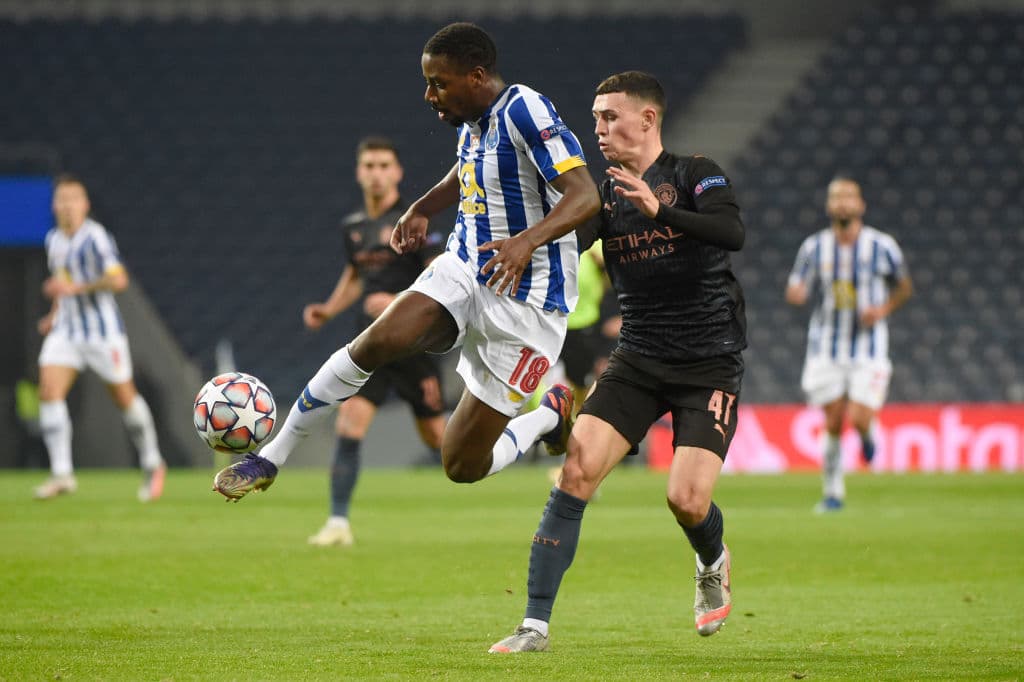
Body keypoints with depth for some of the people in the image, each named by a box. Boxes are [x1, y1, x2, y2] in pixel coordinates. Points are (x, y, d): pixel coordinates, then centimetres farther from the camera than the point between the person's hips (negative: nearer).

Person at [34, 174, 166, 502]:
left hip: (103, 332, -6)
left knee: (125, 398, 5)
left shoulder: (95, 237, -15)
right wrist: (54, 313, 14)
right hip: (65, 332, 6)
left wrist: (74, 288, -24)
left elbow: (118, 280, -25)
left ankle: (152, 465, 26)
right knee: (49, 392, -12)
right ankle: (61, 475, -12)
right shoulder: (54, 239, 9)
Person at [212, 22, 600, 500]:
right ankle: (271, 458, -13)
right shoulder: (473, 121, 7)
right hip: (463, 269, 7)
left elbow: (585, 196, -28)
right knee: (378, 339, -24)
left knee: (462, 466, -5)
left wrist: (528, 239, -43)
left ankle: (550, 414, 27)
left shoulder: (524, 111, -18)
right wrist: (421, 210, 14)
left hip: (524, 303, -7)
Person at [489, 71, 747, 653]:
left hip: (710, 365, -4)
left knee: (687, 501, -15)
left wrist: (658, 210, -36)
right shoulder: (603, 194, 8)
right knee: (576, 470, -14)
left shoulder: (696, 175, -6)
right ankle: (536, 623, -13)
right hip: (638, 361, 4)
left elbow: (733, 233, -25)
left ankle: (714, 563, 23)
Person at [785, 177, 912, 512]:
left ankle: (867, 434, 24)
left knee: (859, 419, -14)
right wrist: (796, 293, -24)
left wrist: (883, 309, -10)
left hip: (869, 347, -1)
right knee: (833, 422, 1)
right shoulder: (815, 247, -2)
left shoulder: (881, 246, -5)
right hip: (827, 348, 1)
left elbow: (904, 286, 8)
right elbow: (795, 291, 1)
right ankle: (832, 493, 17)